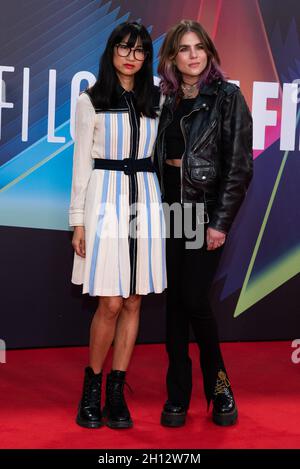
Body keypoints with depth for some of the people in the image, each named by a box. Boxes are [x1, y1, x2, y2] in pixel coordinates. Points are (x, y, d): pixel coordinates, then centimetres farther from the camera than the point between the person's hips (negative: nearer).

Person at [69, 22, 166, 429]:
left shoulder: (156, 101, 12)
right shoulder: (91, 101, 4)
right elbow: (82, 162, 2)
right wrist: (78, 221, -3)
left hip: (145, 201, 3)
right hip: (105, 200, -3)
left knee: (134, 302, 3)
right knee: (111, 303, -7)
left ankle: (116, 394, 13)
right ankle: (91, 387, 13)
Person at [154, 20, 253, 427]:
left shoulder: (228, 97, -4)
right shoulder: (170, 103, 12)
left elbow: (239, 166, -9)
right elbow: (160, 160, 14)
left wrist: (220, 222, -14)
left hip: (207, 212, -5)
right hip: (171, 210, 5)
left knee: (194, 299, -8)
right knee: (175, 300, 5)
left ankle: (219, 385, 15)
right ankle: (178, 395, 14)